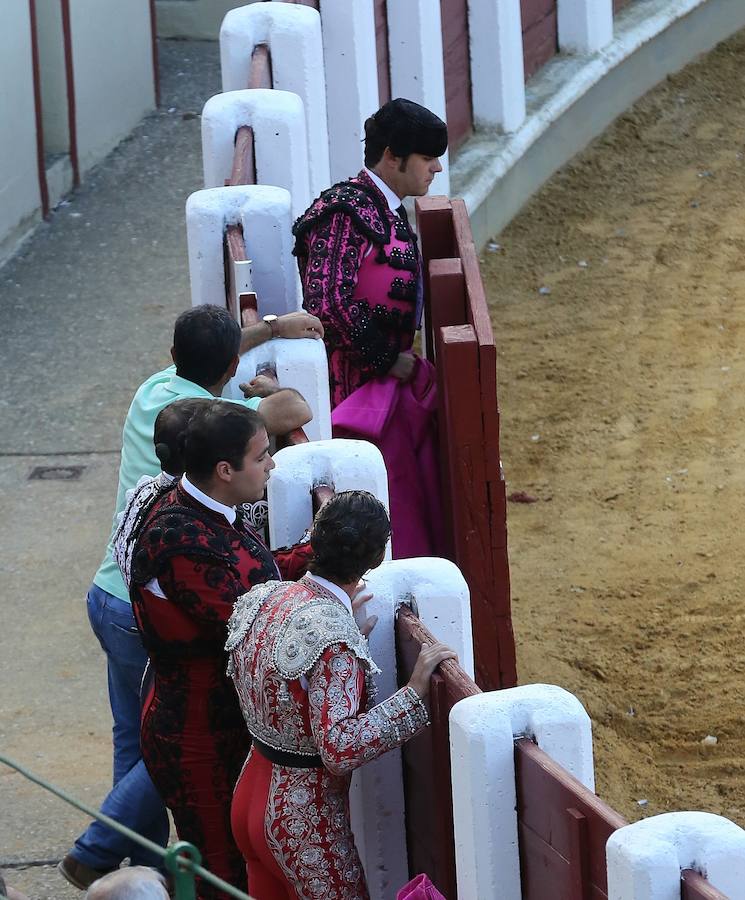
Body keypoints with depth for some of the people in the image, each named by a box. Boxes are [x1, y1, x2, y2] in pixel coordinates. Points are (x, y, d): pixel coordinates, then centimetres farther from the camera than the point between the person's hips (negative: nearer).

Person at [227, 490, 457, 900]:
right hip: (304, 820, -8)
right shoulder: (333, 637, -27)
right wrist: (415, 690, -31)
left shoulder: (262, 598, -3)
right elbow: (340, 748, -33)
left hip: (251, 793, 8)